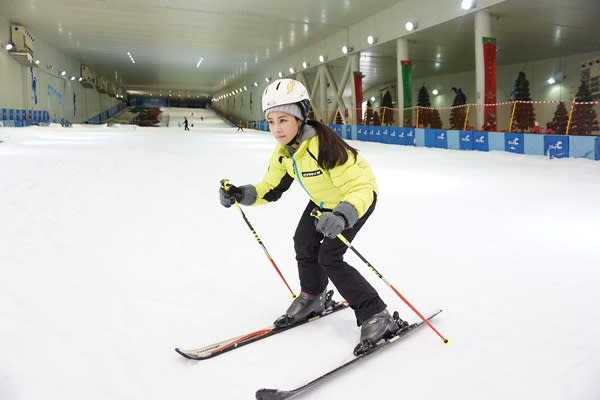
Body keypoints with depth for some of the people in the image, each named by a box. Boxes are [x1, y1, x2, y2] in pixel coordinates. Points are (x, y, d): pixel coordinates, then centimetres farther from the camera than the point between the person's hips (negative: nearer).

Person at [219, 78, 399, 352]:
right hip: (324, 200, 8)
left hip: (358, 197, -8)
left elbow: (359, 188, -39)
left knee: (329, 257, -15)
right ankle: (312, 298, 31)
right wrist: (241, 194, -21)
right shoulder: (284, 151, -12)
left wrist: (342, 216, -58)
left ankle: (377, 317, -6)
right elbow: (271, 188, -3)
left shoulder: (324, 145, -37)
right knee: (304, 244, 5)